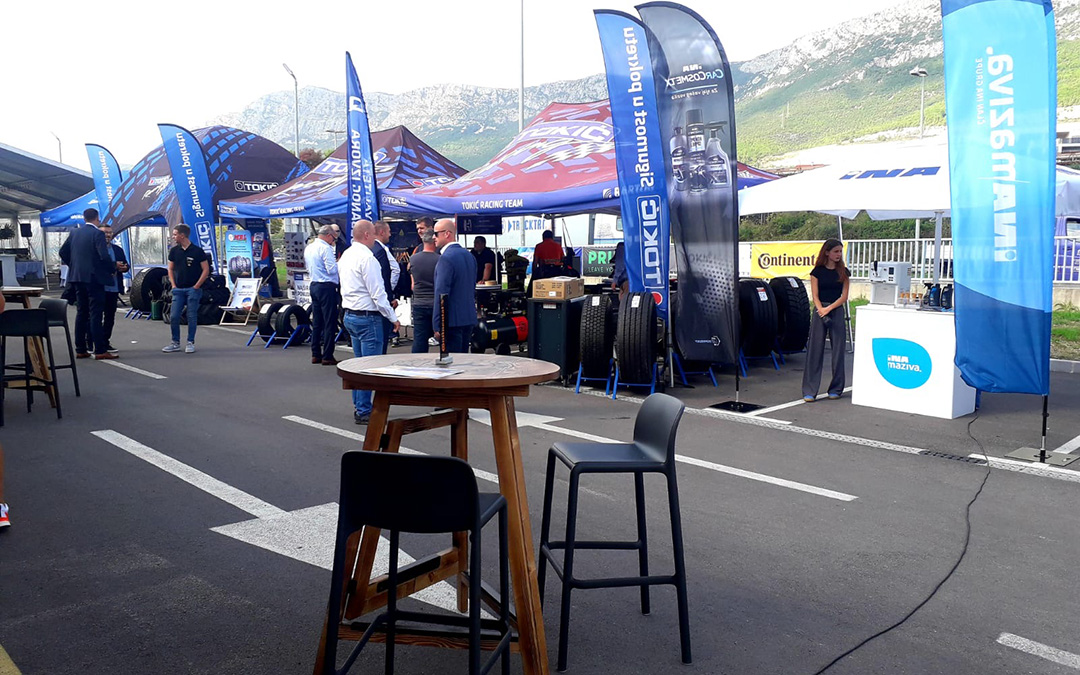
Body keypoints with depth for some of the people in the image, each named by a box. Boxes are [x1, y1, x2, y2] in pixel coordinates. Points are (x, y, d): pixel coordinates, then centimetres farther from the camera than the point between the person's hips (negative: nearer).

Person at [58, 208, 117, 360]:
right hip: (94, 278, -7)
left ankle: (80, 350, 14)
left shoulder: (75, 233, 10)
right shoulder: (98, 234, -10)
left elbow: (63, 252, 14)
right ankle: (100, 350, -7)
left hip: (77, 277, 7)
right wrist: (113, 269, -3)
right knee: (95, 314, -7)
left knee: (81, 313, 11)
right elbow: (104, 256, -19)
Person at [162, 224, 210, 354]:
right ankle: (175, 343, 13)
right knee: (173, 317, 2)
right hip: (178, 289, 4)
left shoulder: (197, 251, -6)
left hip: (193, 289, -4)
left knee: (192, 317, 1)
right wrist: (173, 285, 5)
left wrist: (196, 286, -9)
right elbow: (170, 269, 16)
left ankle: (190, 343, 11)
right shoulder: (174, 251, 7)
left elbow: (206, 270, -5)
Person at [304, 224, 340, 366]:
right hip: (326, 286, -9)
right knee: (329, 322, -5)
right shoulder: (325, 248, -13)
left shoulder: (308, 248, 14)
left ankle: (315, 354, 16)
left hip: (313, 285, 9)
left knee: (316, 322, 13)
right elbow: (332, 269, -19)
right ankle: (327, 356, -4)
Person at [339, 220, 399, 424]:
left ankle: (359, 407, 24)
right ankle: (364, 411, 0)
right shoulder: (366, 257, -17)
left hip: (350, 315, 10)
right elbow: (378, 293, -18)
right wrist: (392, 317, -10)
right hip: (368, 317, -10)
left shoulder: (346, 256, 11)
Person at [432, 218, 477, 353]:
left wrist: (437, 326, -16)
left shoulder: (446, 258, -15)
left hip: (452, 321, -9)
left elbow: (442, 293, -18)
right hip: (469, 318, 9)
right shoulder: (469, 255, 12)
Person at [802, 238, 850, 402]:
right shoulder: (817, 271, 3)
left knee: (838, 351, 3)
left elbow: (844, 296, 1)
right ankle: (809, 391, -2)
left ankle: (835, 389, 15)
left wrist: (828, 309, -11)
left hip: (837, 311, 2)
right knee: (815, 351, -4)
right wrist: (822, 312, -16)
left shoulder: (843, 272, 7)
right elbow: (815, 296, -1)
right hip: (819, 311, -2)